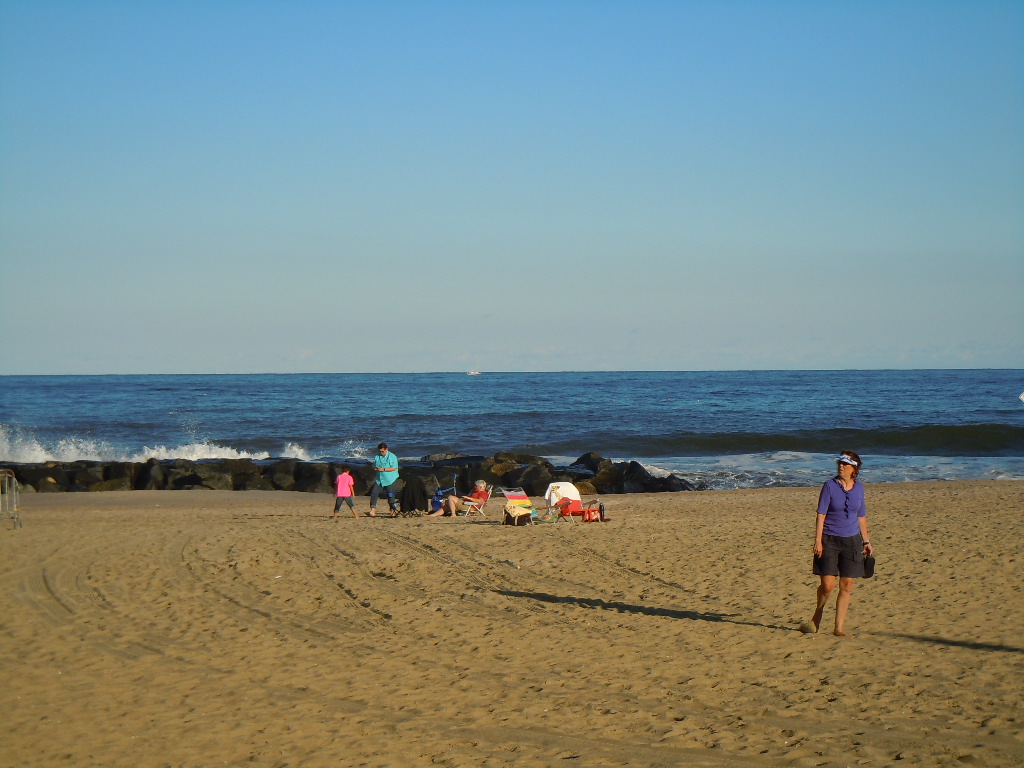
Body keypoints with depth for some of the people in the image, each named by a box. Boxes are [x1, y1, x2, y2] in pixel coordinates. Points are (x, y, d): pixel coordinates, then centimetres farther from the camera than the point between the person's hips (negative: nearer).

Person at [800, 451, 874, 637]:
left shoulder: (859, 487, 6)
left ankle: (839, 627, 6)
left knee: (847, 586, 0)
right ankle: (817, 618, 21)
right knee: (827, 585, -6)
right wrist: (818, 541, -14)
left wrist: (866, 541, 16)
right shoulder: (830, 486, -6)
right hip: (830, 540, -3)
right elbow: (821, 515, -7)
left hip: (851, 541, 3)